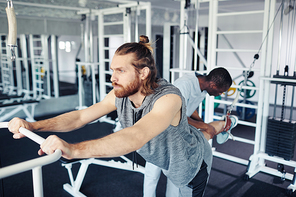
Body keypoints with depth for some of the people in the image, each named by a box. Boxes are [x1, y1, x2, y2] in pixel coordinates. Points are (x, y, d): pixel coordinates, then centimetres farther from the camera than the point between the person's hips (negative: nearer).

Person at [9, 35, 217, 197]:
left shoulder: (168, 98, -42)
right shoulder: (120, 95, -20)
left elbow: (136, 137, -57)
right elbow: (80, 117, -19)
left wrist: (74, 149, -67)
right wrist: (32, 126, -30)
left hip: (192, 162, -5)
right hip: (164, 162, 6)